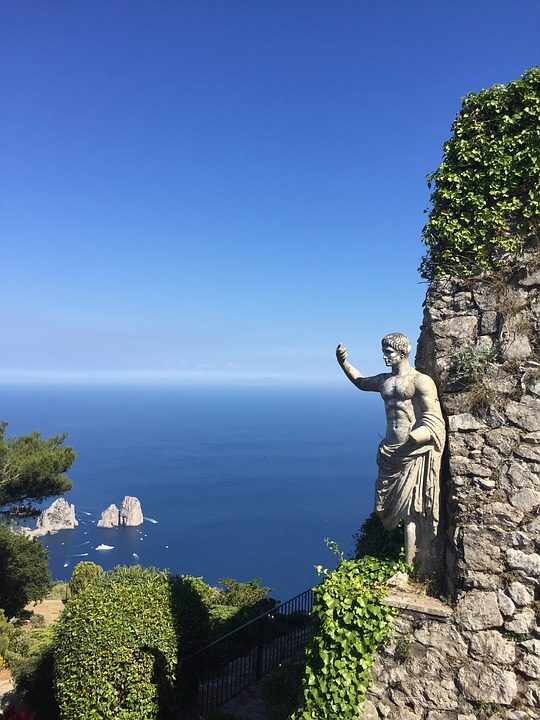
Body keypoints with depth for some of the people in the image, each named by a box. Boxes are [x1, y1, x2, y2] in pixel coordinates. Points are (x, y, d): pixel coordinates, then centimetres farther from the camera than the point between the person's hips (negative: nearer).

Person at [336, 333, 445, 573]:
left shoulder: (421, 381, -9)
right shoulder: (384, 380, 12)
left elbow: (433, 422, -14)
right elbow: (361, 382, 33)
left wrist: (411, 439, -30)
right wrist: (343, 362, 21)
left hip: (414, 455, -7)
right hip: (390, 453, 7)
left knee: (410, 512, -4)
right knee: (386, 508, 11)